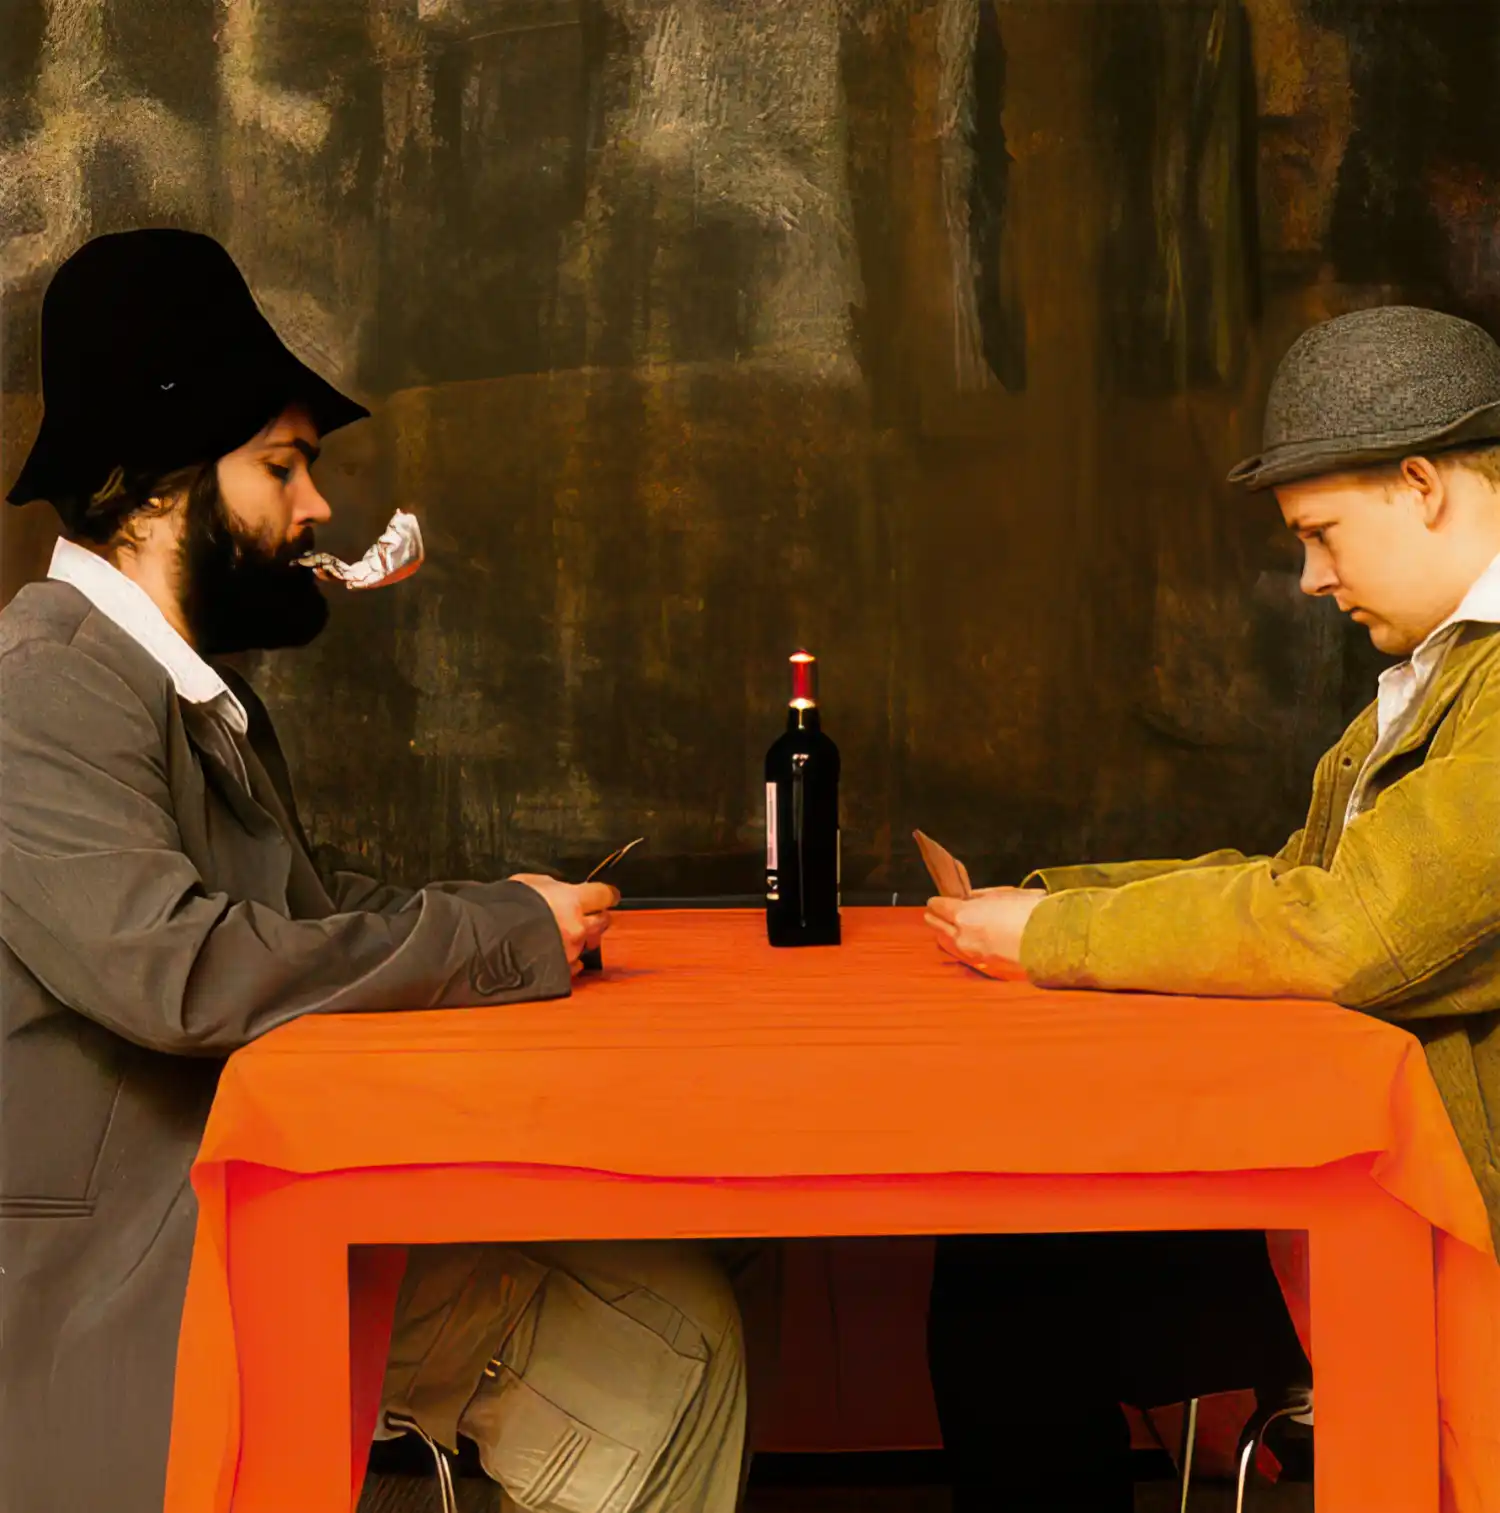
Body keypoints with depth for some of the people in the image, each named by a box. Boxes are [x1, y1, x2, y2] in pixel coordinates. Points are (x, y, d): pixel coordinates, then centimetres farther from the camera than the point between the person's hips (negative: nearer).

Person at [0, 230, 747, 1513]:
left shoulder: (199, 688, 15)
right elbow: (176, 966, -28)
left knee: (673, 1333, -3)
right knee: (662, 1339, -14)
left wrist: (515, 918, -3)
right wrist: (501, 937, -19)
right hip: (126, 1275, -9)